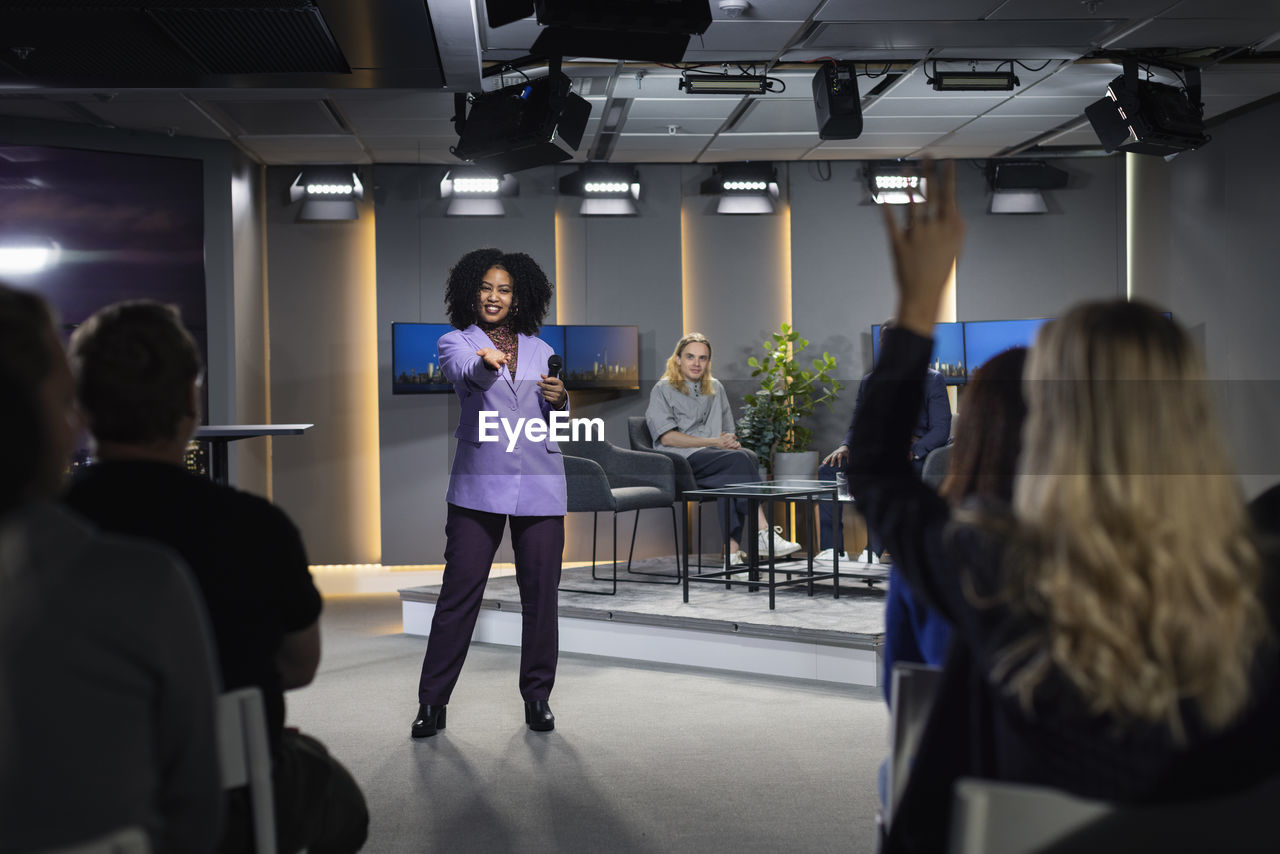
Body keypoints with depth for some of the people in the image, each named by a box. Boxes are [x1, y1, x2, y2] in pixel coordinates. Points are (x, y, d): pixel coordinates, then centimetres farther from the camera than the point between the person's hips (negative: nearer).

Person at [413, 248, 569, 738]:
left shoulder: (539, 349, 16)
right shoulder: (456, 342, 6)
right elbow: (465, 372, -18)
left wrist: (560, 399, -4)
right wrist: (488, 362, -41)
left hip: (540, 485, 3)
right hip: (479, 484, -3)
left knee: (540, 592, 3)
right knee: (459, 591, -5)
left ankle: (537, 697, 16)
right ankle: (433, 702, 3)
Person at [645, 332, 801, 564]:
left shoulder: (715, 388, 25)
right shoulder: (663, 390, 7)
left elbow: (728, 430, 26)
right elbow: (667, 438, -6)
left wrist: (732, 442, 0)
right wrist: (714, 442, -11)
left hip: (713, 461, 5)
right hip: (683, 462, -5)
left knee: (731, 479, -34)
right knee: (740, 459, -31)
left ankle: (732, 549, -43)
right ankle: (763, 534, -38)